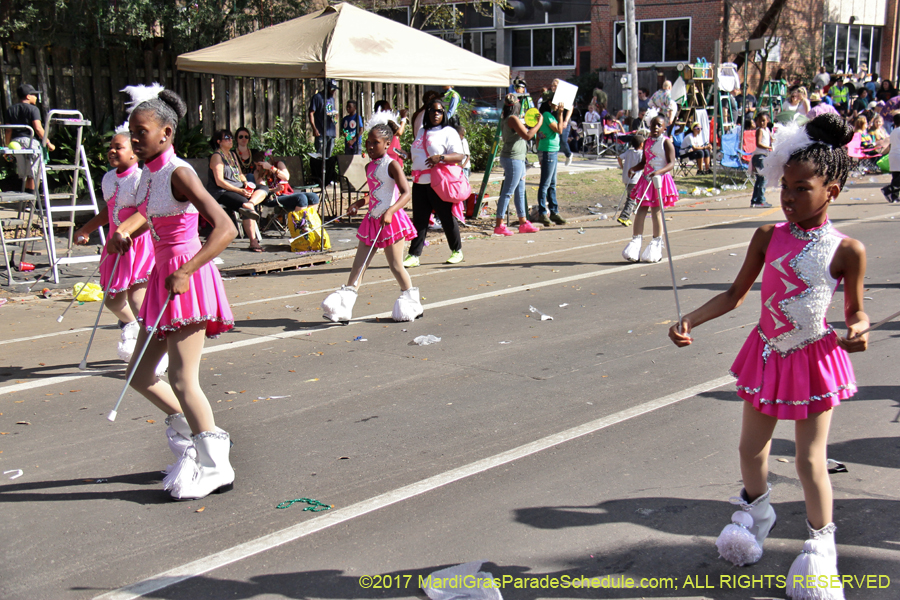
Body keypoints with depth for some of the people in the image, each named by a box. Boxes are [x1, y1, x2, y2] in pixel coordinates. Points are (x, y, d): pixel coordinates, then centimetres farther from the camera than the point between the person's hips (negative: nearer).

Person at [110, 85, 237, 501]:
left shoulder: (179, 174, -16)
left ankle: (215, 466, 6)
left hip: (188, 280, -9)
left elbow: (225, 229, -26)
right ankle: (198, 434, 30)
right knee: (140, 376, 13)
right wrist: (123, 233, 15)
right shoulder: (148, 174, 9)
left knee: (182, 380, -7)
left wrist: (185, 272, -33)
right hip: (163, 278, 9)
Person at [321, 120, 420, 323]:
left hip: (391, 221, -7)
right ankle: (343, 306, 2)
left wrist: (390, 212, -33)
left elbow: (406, 193, -21)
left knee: (395, 265, 1)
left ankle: (411, 302, 19)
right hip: (372, 219, 7)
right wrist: (359, 203, 10)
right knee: (359, 264, 3)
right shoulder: (369, 167, 12)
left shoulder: (391, 165, -11)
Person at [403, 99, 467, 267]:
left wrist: (441, 157, -28)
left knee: (447, 217, 3)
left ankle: (457, 251, 19)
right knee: (419, 219, 2)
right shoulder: (422, 132, 20)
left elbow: (459, 156, -14)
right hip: (420, 182, 6)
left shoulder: (448, 132, -1)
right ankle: (414, 255, 2)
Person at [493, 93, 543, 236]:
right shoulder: (512, 119, -16)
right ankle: (499, 225, -6)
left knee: (520, 192, 15)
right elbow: (527, 135, -21)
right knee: (507, 192, -8)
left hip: (518, 159, 10)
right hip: (513, 159, -10)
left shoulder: (506, 119, 13)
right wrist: (539, 123, -11)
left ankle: (523, 223, 21)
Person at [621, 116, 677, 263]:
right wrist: (634, 169, -1)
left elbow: (671, 163, -14)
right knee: (641, 209, 3)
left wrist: (659, 172, -31)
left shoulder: (666, 142, -7)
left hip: (661, 179, -6)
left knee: (656, 211, -1)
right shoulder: (647, 142, 13)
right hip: (647, 178, 6)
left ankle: (656, 245, 10)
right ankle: (636, 241, 8)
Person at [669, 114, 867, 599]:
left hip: (814, 359, -4)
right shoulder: (768, 237, -4)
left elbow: (855, 309, 0)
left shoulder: (847, 250, -12)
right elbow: (736, 294, 3)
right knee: (751, 448, 16)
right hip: (766, 354, 4)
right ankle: (756, 510, 47)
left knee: (810, 459, 1)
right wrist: (691, 321, -7)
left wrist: (858, 329, -24)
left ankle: (821, 541, 24)